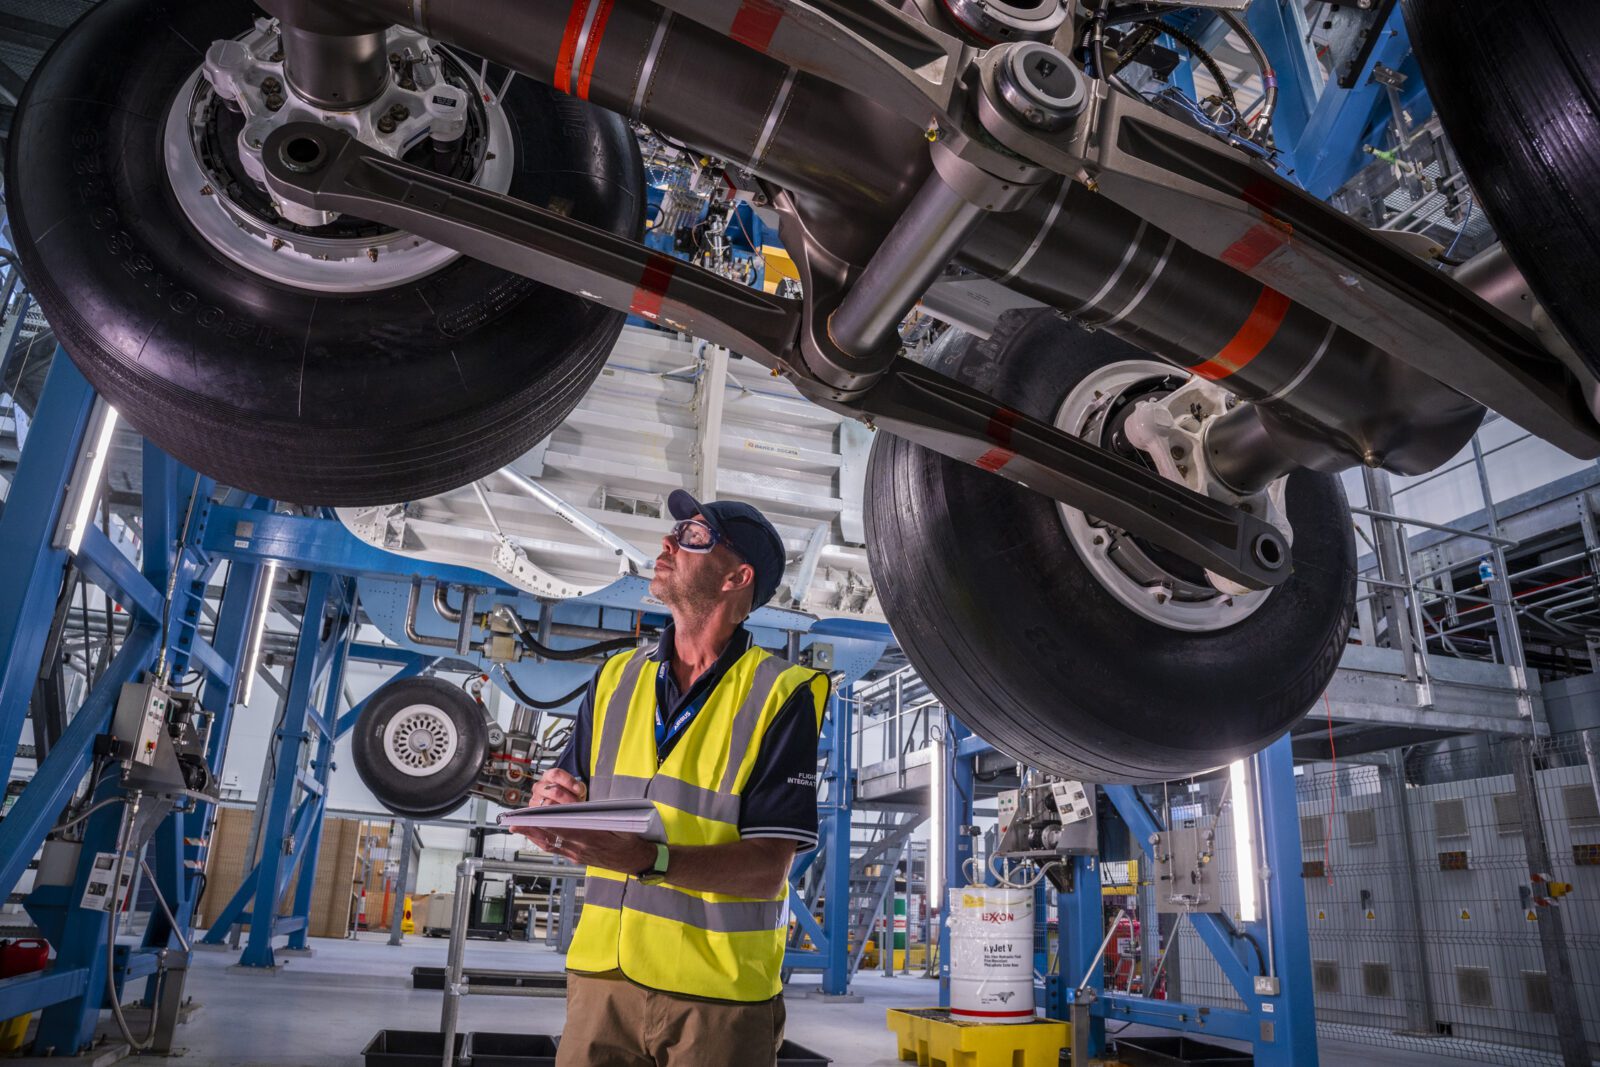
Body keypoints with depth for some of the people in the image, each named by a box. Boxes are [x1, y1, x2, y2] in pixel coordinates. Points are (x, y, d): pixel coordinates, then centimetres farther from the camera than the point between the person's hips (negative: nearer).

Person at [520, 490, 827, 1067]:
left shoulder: (780, 695, -9)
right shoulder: (617, 677, 7)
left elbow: (767, 870, -15)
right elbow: (558, 833, 10)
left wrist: (648, 858, -30)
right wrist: (549, 804, -13)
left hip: (719, 993, -3)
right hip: (602, 973, 4)